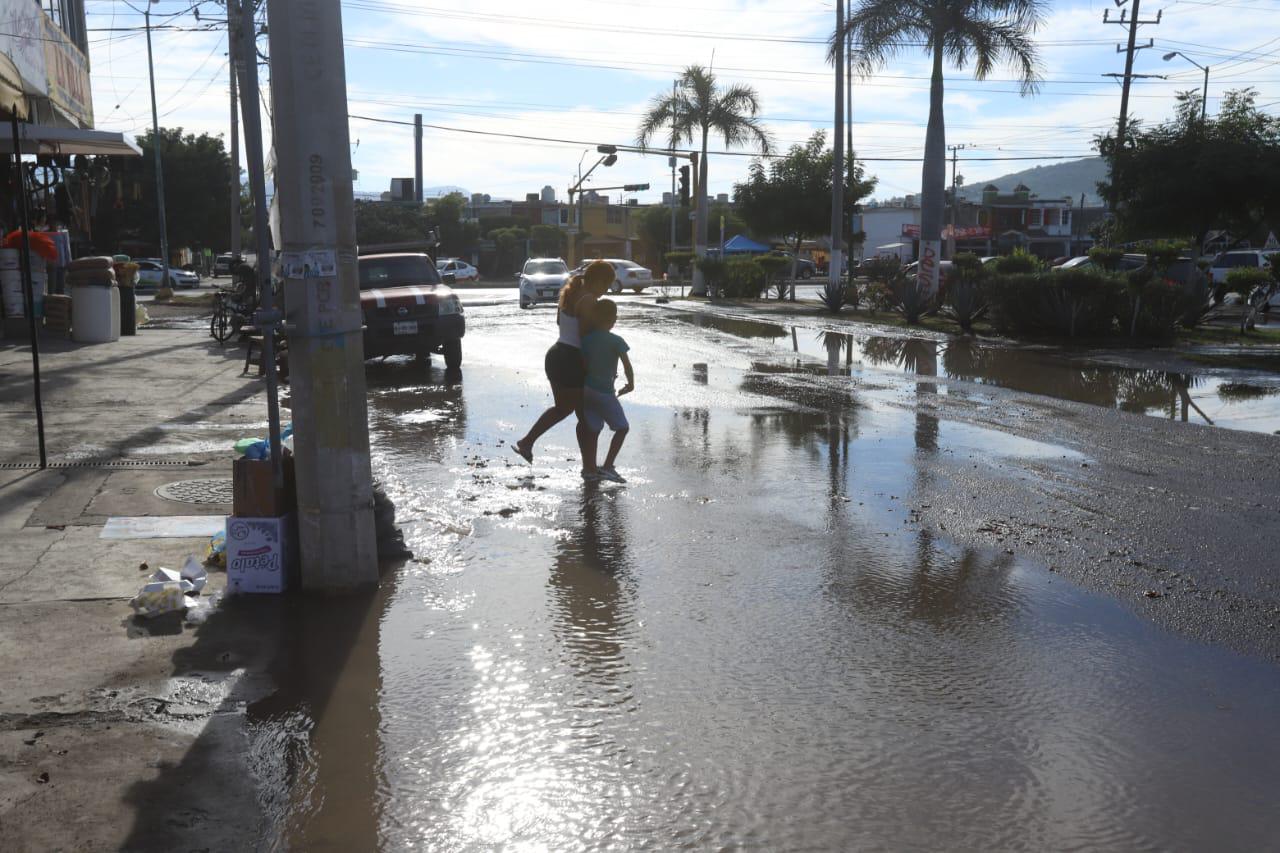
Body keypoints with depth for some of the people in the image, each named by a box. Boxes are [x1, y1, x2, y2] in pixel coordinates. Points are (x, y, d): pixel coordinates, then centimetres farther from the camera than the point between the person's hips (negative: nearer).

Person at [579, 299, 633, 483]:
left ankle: (591, 469, 13)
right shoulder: (616, 341, -12)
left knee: (593, 430, 12)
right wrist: (631, 384, -1)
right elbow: (627, 365, -17)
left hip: (587, 390, 6)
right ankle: (607, 466, -2)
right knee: (622, 427, 6)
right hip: (605, 392, -6)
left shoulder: (586, 339, 2)